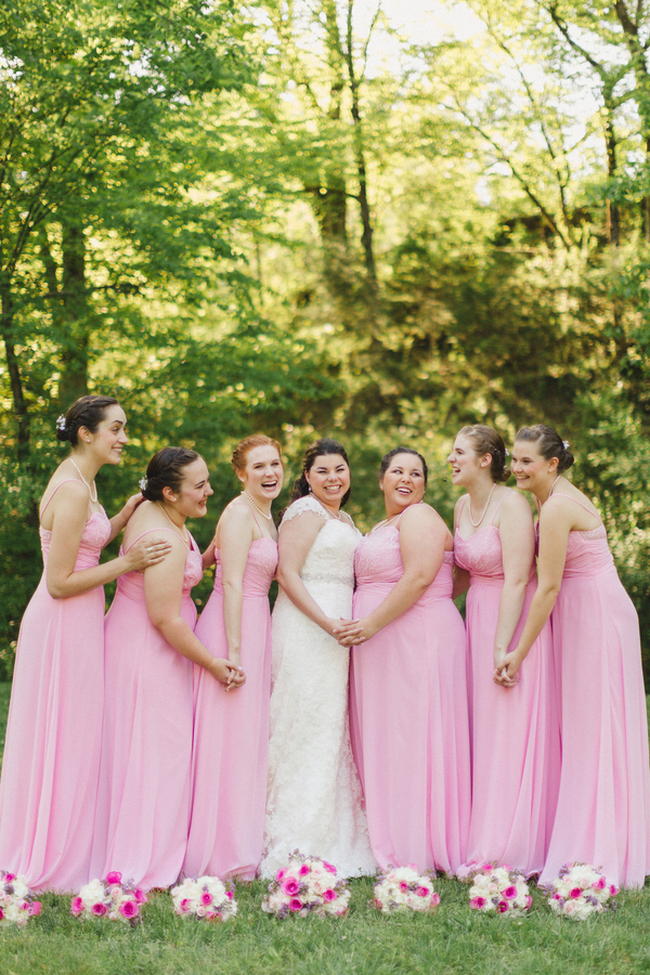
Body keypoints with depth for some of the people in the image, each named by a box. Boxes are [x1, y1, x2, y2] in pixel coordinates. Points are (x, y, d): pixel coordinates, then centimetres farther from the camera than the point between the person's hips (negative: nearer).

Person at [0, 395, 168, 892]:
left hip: (76, 625, 10)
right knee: (65, 740, 1)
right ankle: (57, 865, 13)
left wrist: (124, 516, 8)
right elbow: (60, 581, -21)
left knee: (71, 739, 16)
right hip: (64, 626, -10)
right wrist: (125, 563, -17)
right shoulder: (73, 491, -21)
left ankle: (51, 854, 28)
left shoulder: (81, 482, 9)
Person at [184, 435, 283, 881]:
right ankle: (225, 855, 2)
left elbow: (207, 557, 24)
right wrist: (233, 651, -22)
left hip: (255, 626, 10)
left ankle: (241, 842, 21)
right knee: (230, 735, -5)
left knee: (248, 735, 13)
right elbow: (232, 584, -19)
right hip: (233, 629, -10)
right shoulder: (240, 514, -13)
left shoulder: (265, 516, 16)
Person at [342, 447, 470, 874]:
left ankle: (419, 852, -1)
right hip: (381, 648, 10)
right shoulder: (380, 528, 22)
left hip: (419, 641, -10)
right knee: (385, 742, 9)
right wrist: (361, 624, 14)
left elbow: (419, 578, -19)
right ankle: (390, 844, 14)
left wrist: (372, 624, -19)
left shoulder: (420, 517, -7)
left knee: (412, 738, -6)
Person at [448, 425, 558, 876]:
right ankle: (485, 843, 15)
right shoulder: (463, 507, 10)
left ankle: (514, 852, 2)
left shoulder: (510, 505, -15)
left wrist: (503, 647, -23)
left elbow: (516, 579, -20)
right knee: (484, 733, 9)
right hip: (477, 619, 8)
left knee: (511, 733, -4)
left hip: (515, 622, -8)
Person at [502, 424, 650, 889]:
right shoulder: (563, 497, 12)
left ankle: (598, 855, 1)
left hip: (595, 618, -10)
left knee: (592, 731, -5)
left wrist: (519, 651, -17)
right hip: (587, 616, 10)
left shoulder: (556, 508, -18)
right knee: (585, 731, 11)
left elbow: (548, 586, -20)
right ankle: (590, 850, 16)